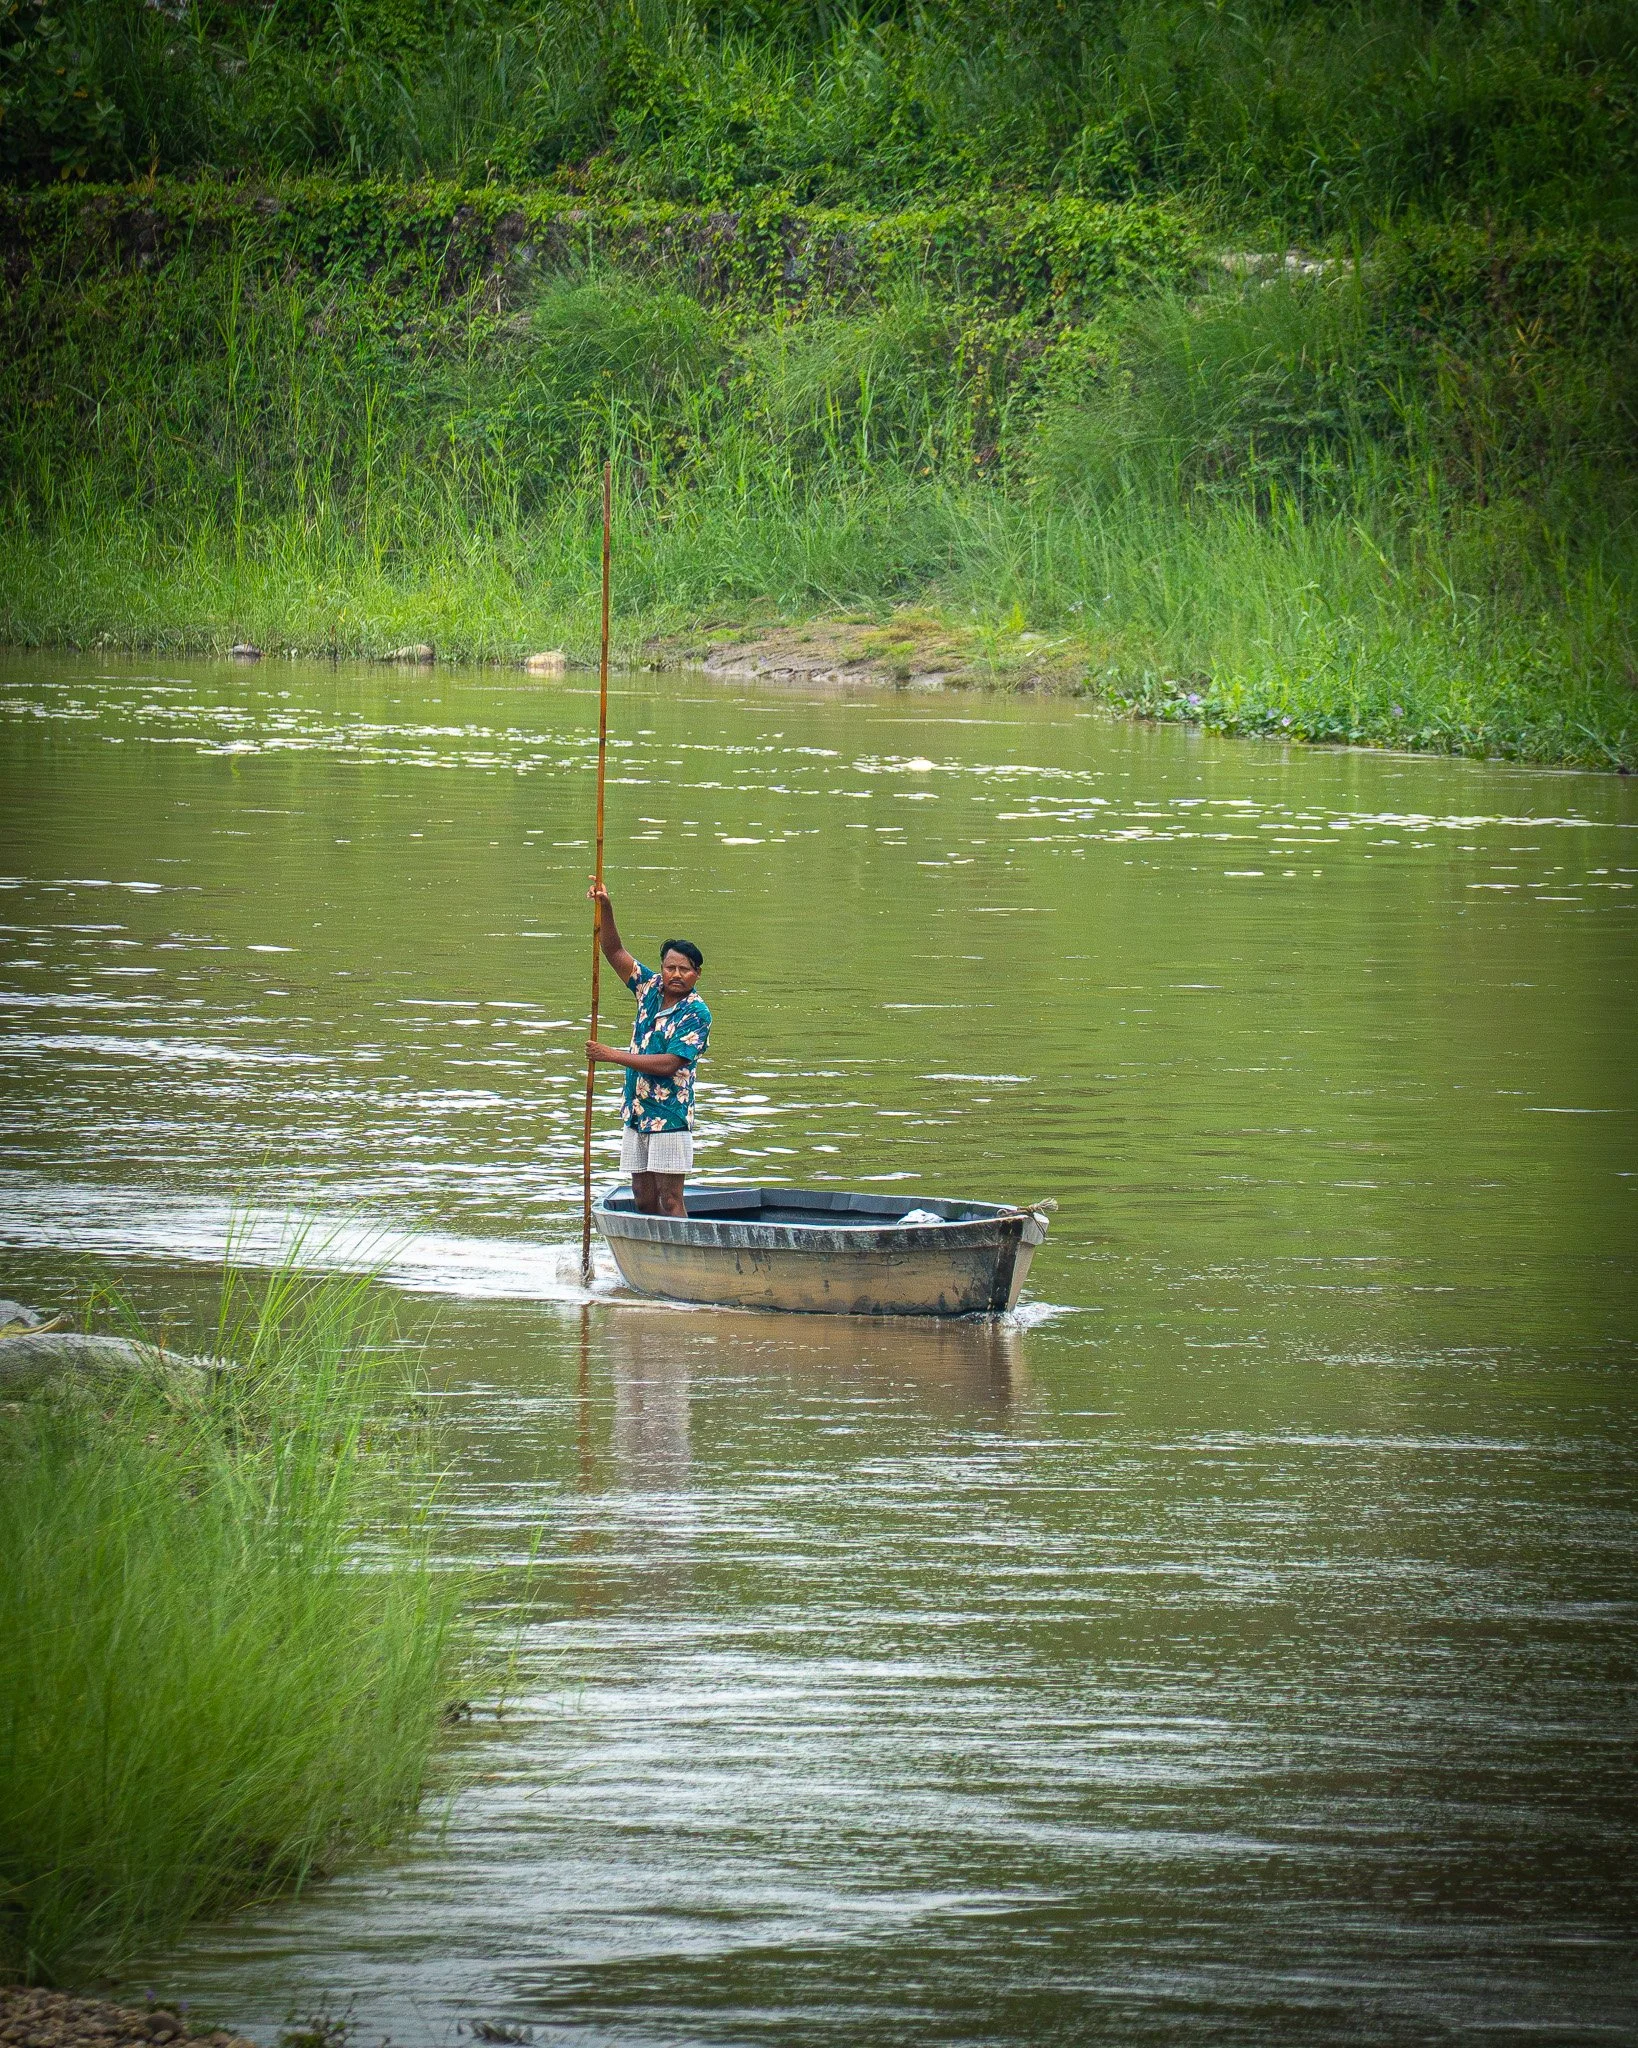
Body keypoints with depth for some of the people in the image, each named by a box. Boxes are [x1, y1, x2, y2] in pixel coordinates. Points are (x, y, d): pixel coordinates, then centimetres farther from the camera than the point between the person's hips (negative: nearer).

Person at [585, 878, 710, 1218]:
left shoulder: (696, 1013, -13)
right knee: (643, 1199, 8)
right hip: (636, 1112, 7)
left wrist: (612, 1055, -18)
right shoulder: (650, 989, 7)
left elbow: (668, 1063, -20)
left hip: (669, 1117, -7)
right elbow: (614, 952, 8)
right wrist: (605, 909, -8)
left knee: (669, 1200, -7)